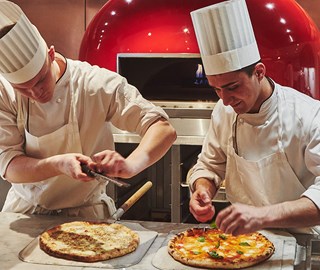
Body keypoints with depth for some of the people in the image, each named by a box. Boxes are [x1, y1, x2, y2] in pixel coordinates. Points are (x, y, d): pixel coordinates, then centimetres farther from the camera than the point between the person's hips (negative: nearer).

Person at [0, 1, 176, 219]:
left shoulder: (96, 84, -16)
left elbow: (164, 130, -19)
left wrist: (129, 166, -37)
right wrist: (57, 165, -32)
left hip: (86, 214, -1)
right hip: (23, 212, 2)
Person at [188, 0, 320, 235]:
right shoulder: (224, 111, 0)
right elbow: (209, 166, 11)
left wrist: (263, 215, -41)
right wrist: (203, 190, -12)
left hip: (297, 241, -3)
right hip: (242, 235, 3)